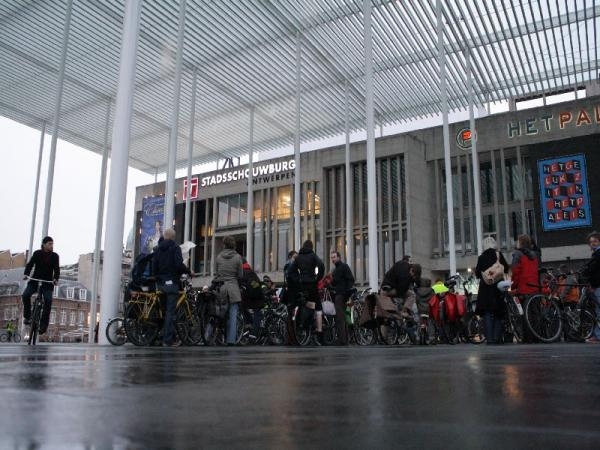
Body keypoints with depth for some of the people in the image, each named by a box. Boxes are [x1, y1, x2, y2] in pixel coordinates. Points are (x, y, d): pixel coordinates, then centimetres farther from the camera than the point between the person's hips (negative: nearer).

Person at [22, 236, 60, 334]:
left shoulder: (55, 256, -1)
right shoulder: (37, 253, 2)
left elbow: (57, 269, -7)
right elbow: (30, 264, -2)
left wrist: (56, 279, -25)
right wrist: (26, 274, -21)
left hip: (48, 282, -1)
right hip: (35, 280, 1)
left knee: (48, 300, -18)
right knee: (26, 295, -22)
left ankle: (43, 324, -11)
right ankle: (27, 317, -2)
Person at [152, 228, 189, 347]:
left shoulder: (157, 249, 12)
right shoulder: (175, 248, -6)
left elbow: (154, 266, 12)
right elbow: (179, 265, -17)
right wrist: (188, 271, -3)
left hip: (160, 283, 6)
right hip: (171, 282, -6)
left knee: (163, 310, 13)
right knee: (170, 311, -5)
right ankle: (168, 340, -5)